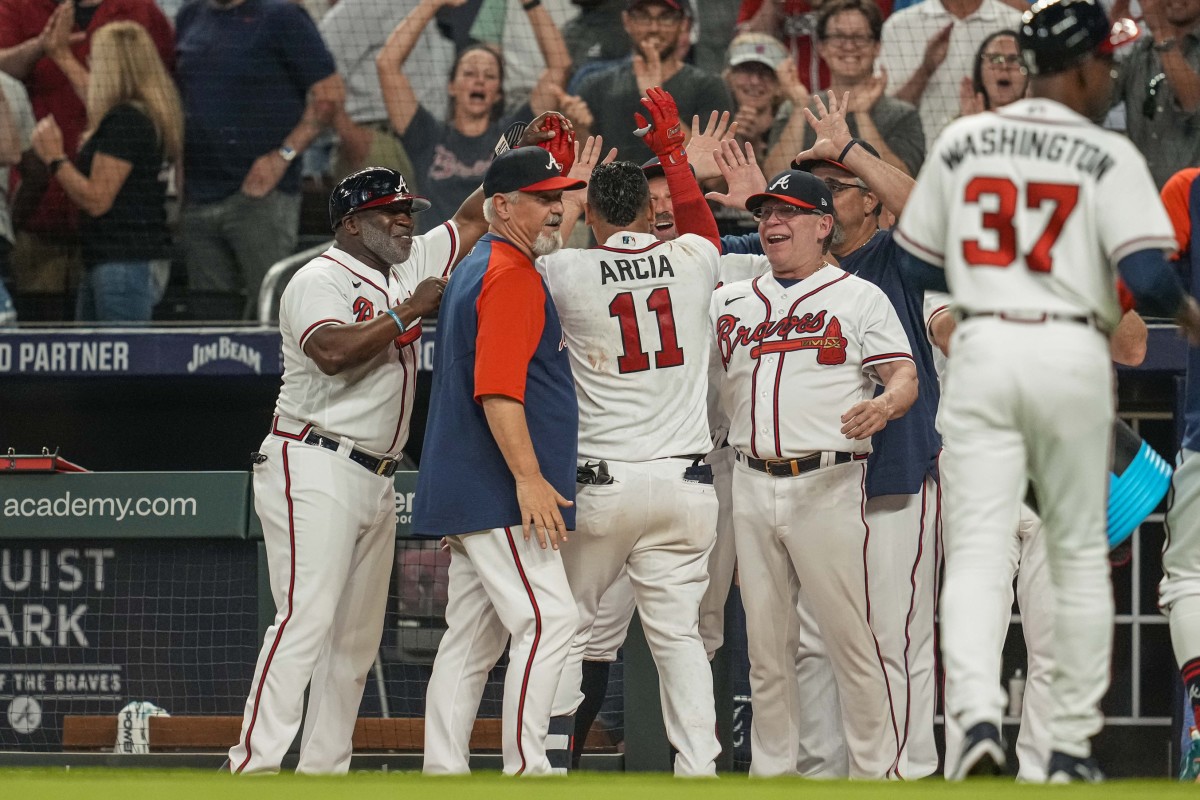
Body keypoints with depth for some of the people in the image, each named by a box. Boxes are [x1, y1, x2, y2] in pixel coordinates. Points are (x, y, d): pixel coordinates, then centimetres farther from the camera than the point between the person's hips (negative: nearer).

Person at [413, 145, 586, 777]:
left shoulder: (475, 268, 20)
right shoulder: (512, 275, -12)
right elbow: (498, 389, -22)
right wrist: (529, 477, -25)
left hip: (466, 491, 11)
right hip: (501, 494, -11)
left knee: (473, 636, 10)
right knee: (547, 620, -14)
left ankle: (442, 773, 10)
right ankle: (526, 770, -18)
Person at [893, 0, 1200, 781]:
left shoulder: (961, 142, 6)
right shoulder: (1108, 155, -6)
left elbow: (918, 266, 12)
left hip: (982, 348, 2)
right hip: (1073, 352, -2)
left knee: (977, 548, -3)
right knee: (1081, 555, 10)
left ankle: (978, 716, -24)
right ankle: (1073, 744, 12)